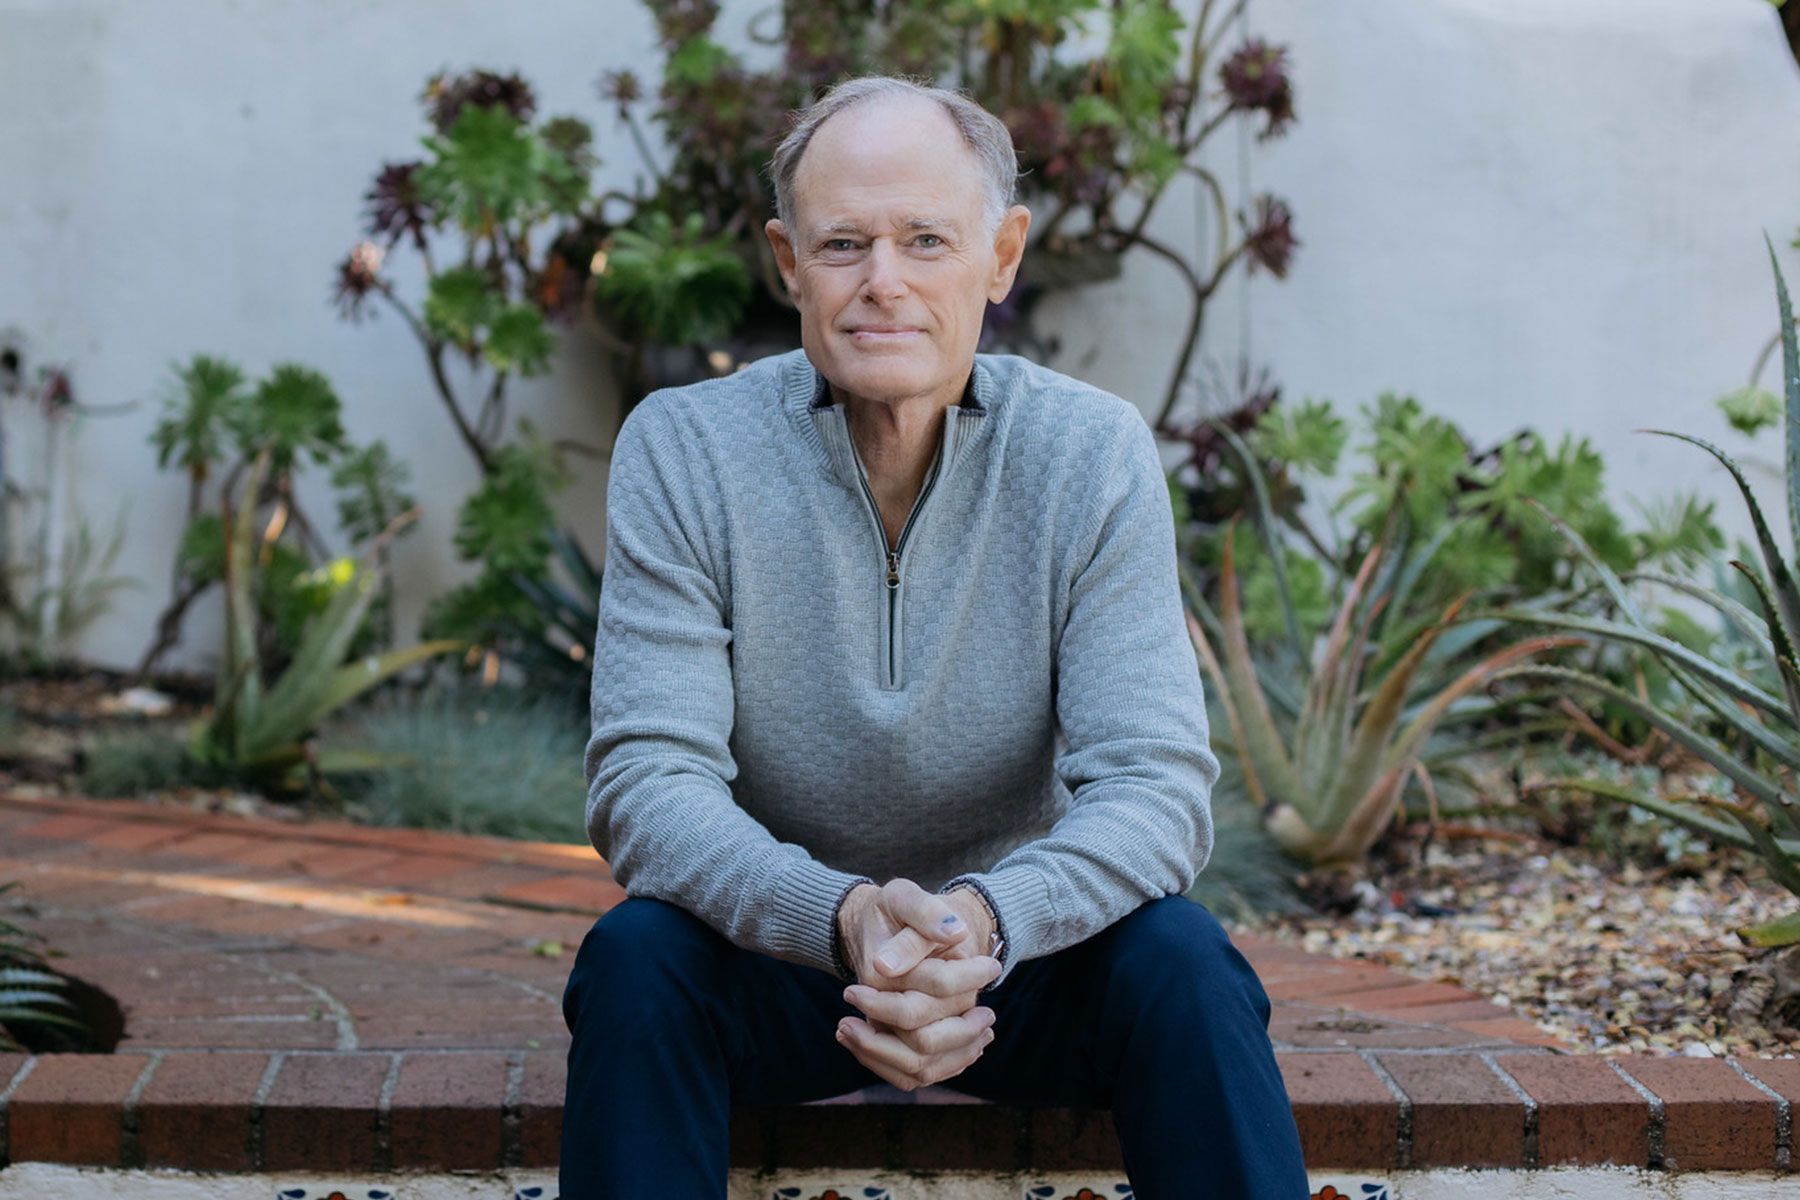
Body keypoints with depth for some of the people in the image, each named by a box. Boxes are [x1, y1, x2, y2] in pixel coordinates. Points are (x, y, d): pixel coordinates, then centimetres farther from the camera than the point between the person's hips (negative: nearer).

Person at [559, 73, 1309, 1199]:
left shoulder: (1095, 453, -10)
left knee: (1180, 960, -28)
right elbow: (645, 781, -19)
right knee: (635, 957, -30)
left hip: (1016, 947, 1)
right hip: (774, 959, 0)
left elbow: (1155, 781, -16)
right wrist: (843, 919, -39)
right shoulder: (681, 449, -12)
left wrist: (986, 920, -38)